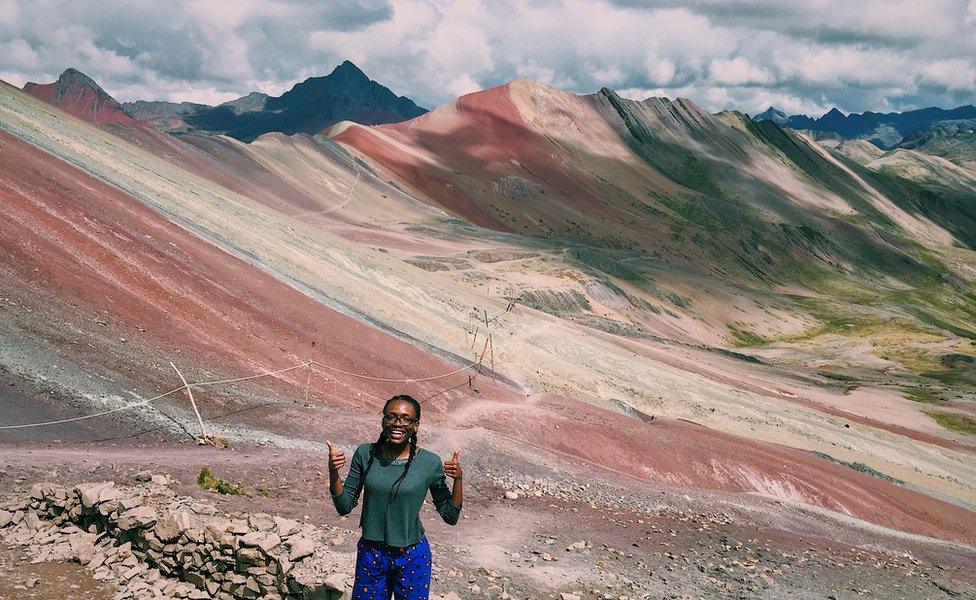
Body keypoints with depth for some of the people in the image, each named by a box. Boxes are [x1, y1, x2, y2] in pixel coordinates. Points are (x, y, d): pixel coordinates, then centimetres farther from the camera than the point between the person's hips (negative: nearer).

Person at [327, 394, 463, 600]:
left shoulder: (430, 463, -11)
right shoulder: (365, 454, -6)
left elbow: (450, 516, -4)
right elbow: (345, 507, -1)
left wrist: (458, 479, -18)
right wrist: (333, 473, -16)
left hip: (412, 557, -1)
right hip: (370, 554, 2)